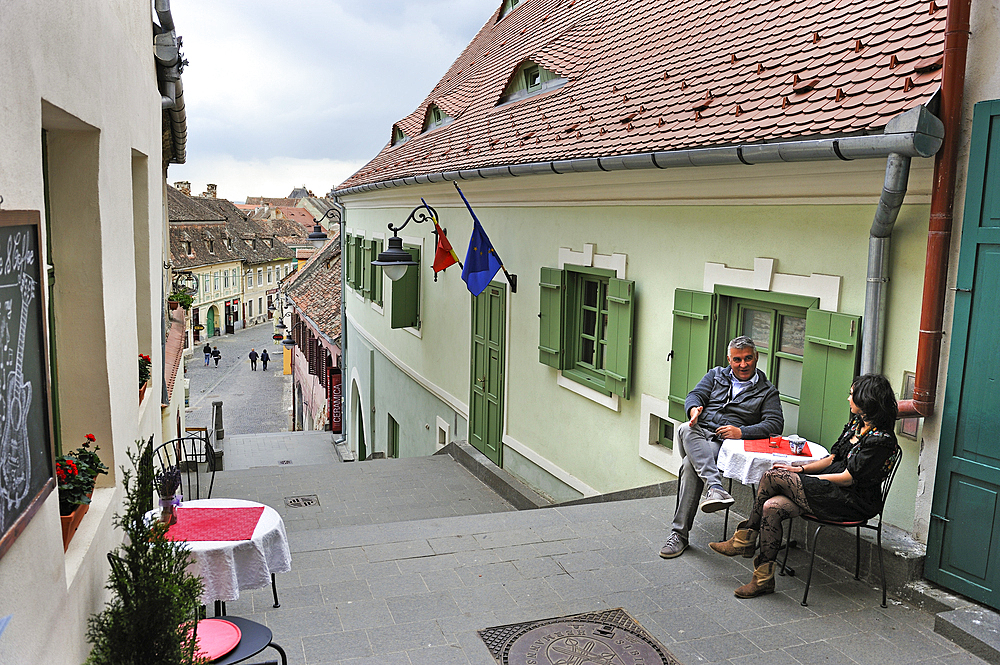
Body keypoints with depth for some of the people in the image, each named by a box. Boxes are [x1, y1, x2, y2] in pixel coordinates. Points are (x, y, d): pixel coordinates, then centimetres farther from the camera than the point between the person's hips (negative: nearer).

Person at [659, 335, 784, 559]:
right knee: (686, 430, -36)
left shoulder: (767, 391, 14)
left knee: (691, 465, -34)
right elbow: (695, 395, 10)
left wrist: (741, 432, -15)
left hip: (727, 442, -3)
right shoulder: (716, 375, 23)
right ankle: (716, 488, -51)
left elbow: (775, 424, 1)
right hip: (699, 434, 4)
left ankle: (680, 533, -32)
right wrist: (694, 408, -17)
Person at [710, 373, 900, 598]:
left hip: (855, 502, -9)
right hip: (834, 492, 9)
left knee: (772, 476, -17)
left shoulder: (880, 440, -16)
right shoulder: (856, 423, 13)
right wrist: (800, 469, 1)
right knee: (771, 507, -17)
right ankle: (764, 578, -8)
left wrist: (803, 478, -10)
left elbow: (848, 478, -18)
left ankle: (745, 540, 0)